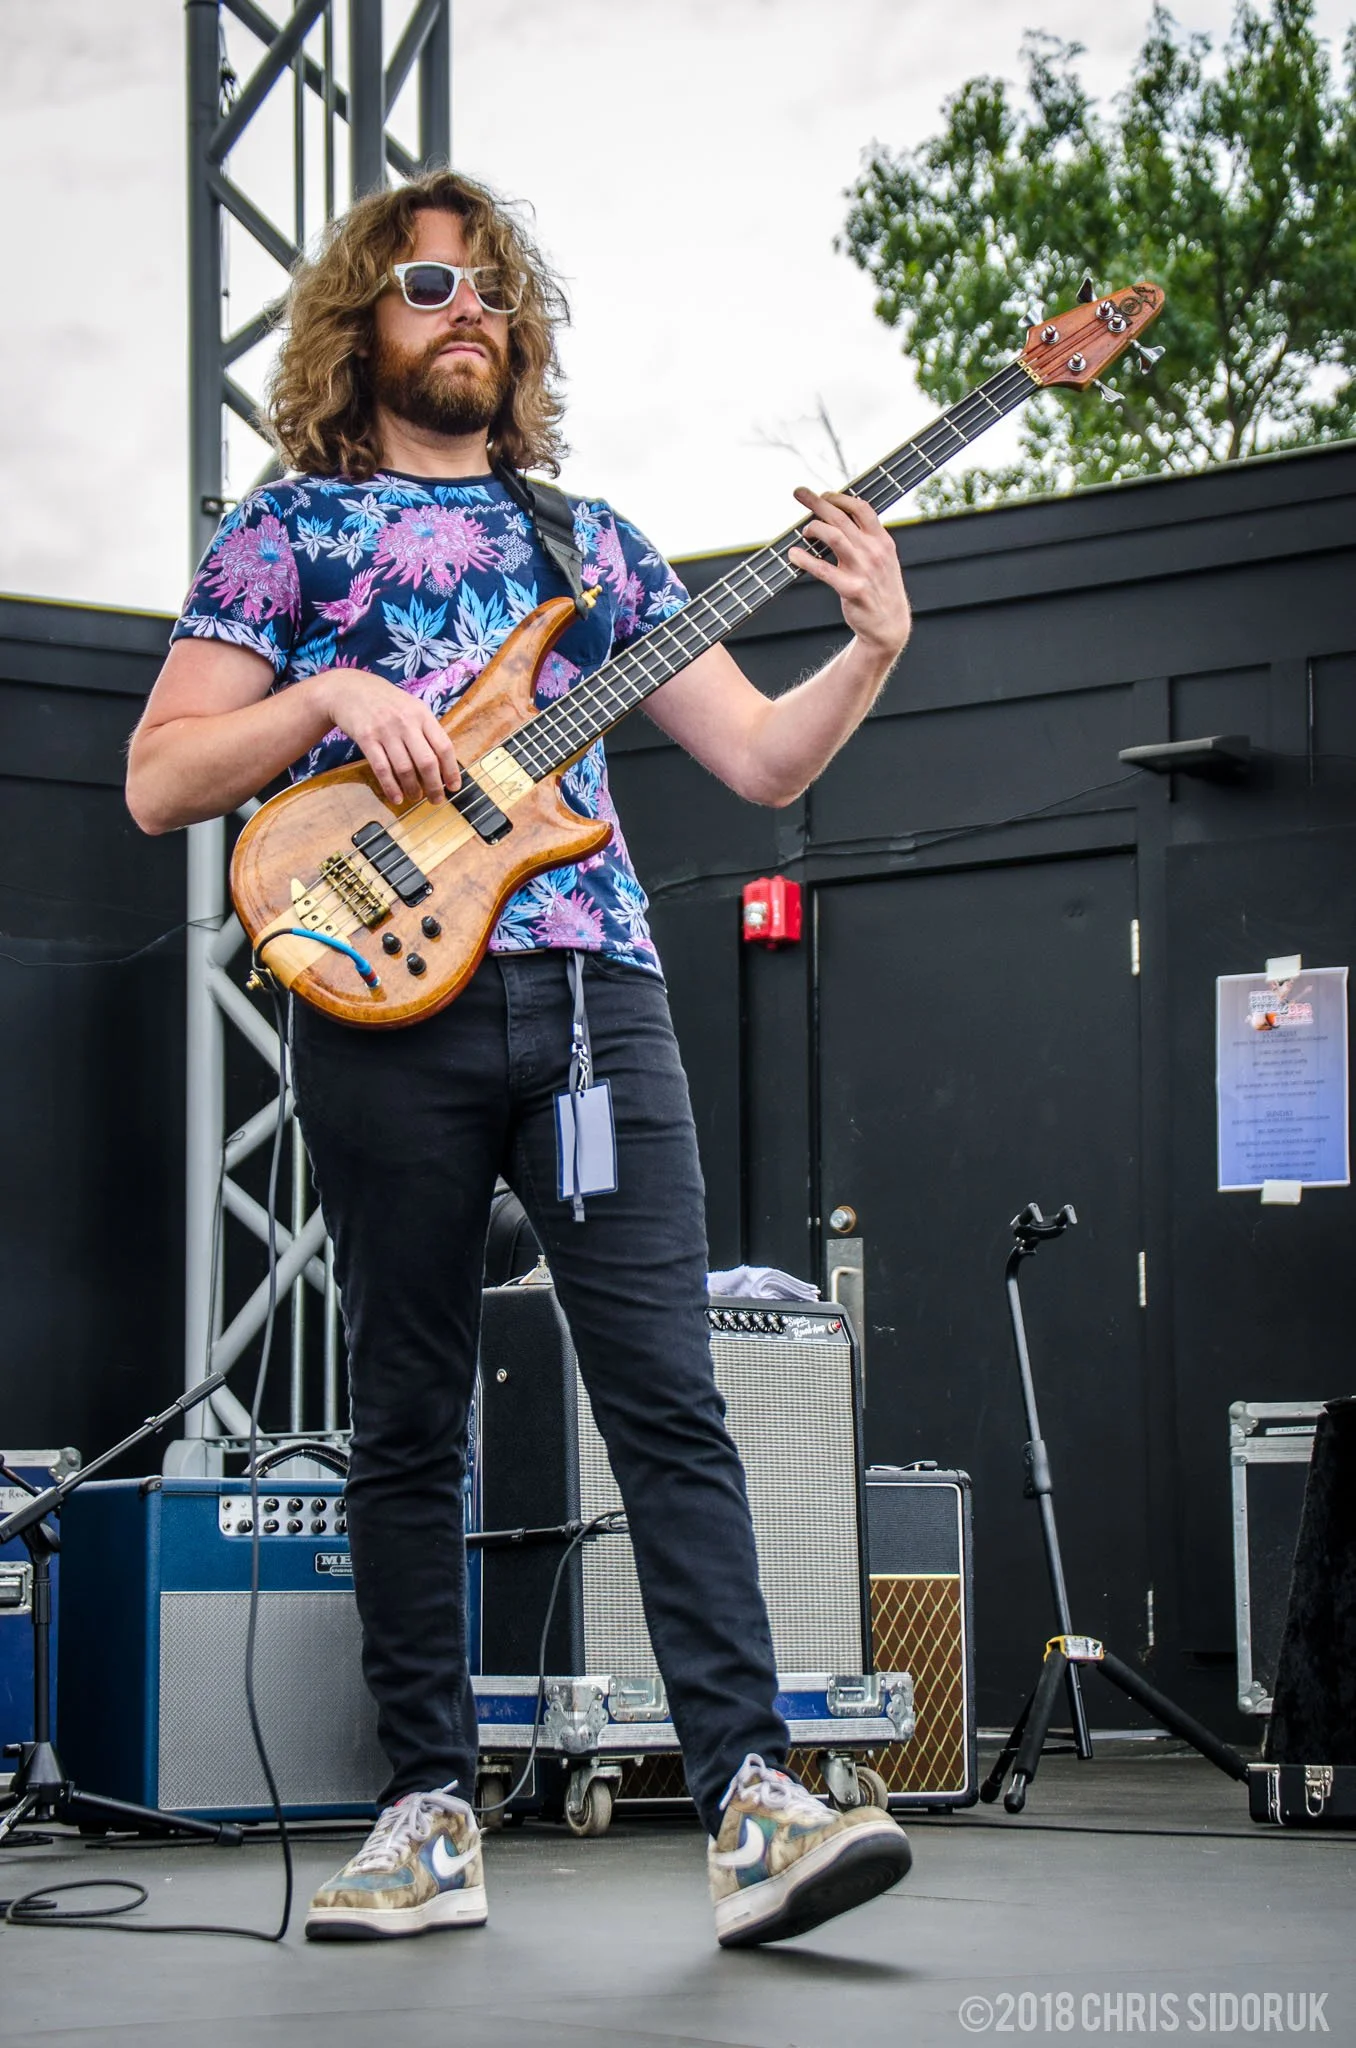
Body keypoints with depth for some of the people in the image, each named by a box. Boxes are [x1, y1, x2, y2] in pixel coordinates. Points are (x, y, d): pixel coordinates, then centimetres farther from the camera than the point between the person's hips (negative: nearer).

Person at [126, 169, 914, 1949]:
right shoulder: (288, 527, 12)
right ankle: (433, 1815, 10)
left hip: (590, 992, 2)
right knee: (409, 1427, 3)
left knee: (671, 1401, -8)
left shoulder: (585, 535, 20)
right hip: (389, 1007, -2)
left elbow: (764, 757, 17)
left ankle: (753, 1800, -13)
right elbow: (158, 781, 5)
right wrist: (331, 697, -9)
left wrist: (873, 650, -1)